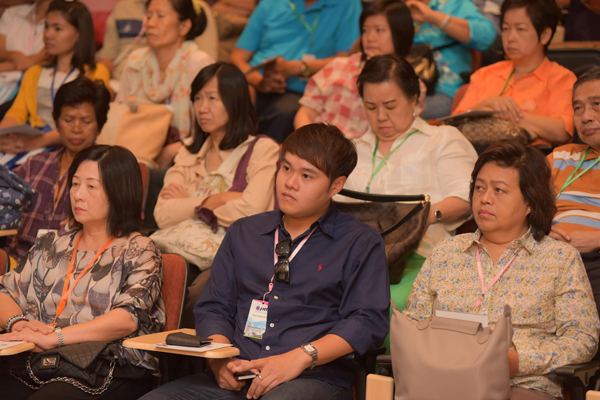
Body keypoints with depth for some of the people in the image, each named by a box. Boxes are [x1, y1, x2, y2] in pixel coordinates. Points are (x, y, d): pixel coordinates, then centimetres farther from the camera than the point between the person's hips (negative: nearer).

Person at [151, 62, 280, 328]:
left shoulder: (263, 150, 9)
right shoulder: (188, 156, 26)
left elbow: (250, 211, -9)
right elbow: (163, 215, 9)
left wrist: (189, 204, 4)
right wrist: (215, 200, -1)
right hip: (184, 250, 4)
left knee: (196, 295, -36)